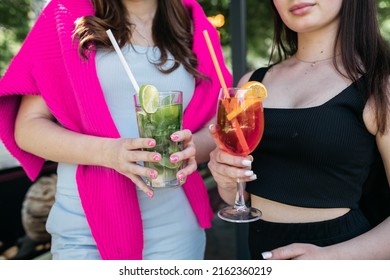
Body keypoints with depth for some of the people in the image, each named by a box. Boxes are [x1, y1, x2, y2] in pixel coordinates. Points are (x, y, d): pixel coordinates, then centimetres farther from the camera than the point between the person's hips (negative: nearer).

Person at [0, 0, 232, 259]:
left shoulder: (195, 30, 4)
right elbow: (27, 127, -4)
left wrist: (192, 148, -18)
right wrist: (106, 152, -22)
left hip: (174, 225, 2)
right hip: (84, 228, -1)